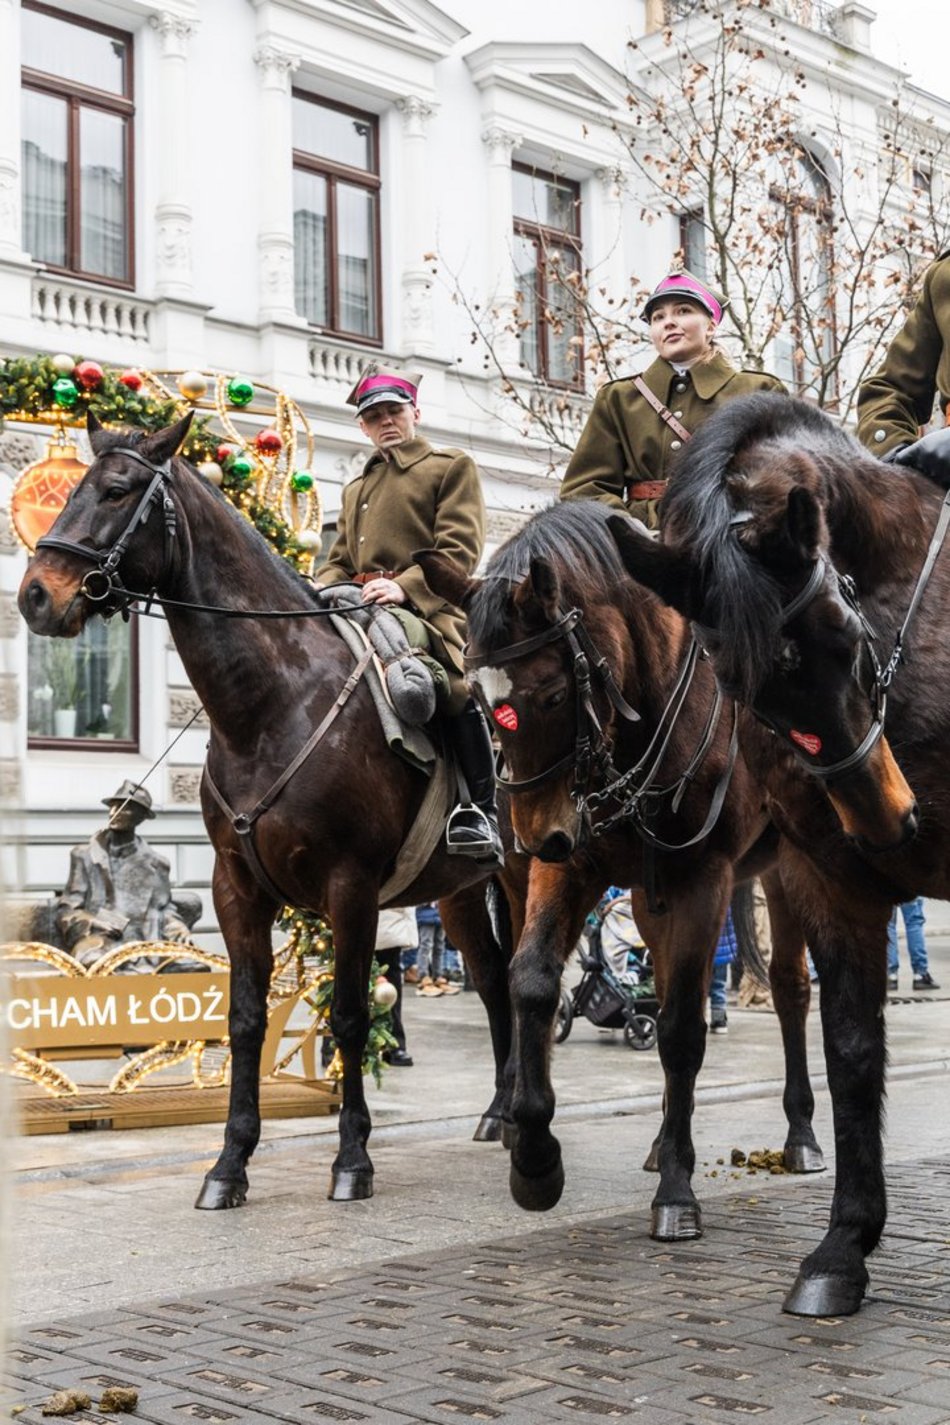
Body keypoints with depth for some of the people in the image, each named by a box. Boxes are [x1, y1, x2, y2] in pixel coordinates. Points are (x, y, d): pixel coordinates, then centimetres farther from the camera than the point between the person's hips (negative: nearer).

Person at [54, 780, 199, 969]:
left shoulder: (153, 863, 18)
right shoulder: (85, 856, 16)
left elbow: (164, 908, 18)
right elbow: (66, 910, 12)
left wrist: (178, 929, -5)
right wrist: (91, 922, -10)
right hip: (97, 941, -3)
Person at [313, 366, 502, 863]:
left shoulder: (452, 467, 11)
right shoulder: (355, 490, 32)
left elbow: (460, 548, -4)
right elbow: (340, 560, 28)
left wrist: (405, 585, -21)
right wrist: (321, 587, 2)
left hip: (428, 606, -7)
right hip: (361, 612, 7)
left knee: (453, 683, -33)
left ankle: (481, 809, -26)